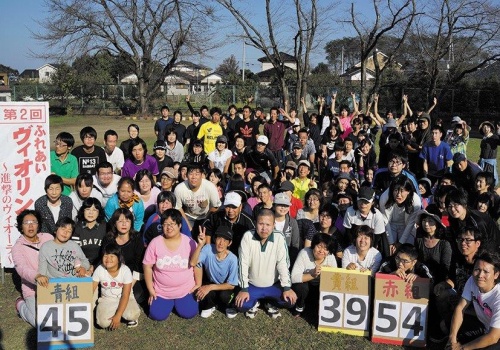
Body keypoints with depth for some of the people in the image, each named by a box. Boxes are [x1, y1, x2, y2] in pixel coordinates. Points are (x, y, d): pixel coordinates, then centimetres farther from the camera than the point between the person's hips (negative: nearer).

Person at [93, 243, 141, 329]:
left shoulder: (125, 270, -20)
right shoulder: (99, 270, -14)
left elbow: (125, 296, -18)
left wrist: (118, 316, -25)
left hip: (124, 299, -1)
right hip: (107, 300, 2)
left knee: (132, 315, -33)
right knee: (103, 322, -26)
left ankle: (131, 317, 5)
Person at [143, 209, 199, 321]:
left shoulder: (189, 242, -12)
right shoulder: (155, 243, -12)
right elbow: (147, 266, -5)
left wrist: (198, 285, -2)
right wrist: (150, 289, -3)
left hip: (185, 290, 0)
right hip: (161, 291, 0)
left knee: (189, 313, -10)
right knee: (157, 316, -10)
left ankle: (178, 302, 25)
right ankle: (169, 302, 24)